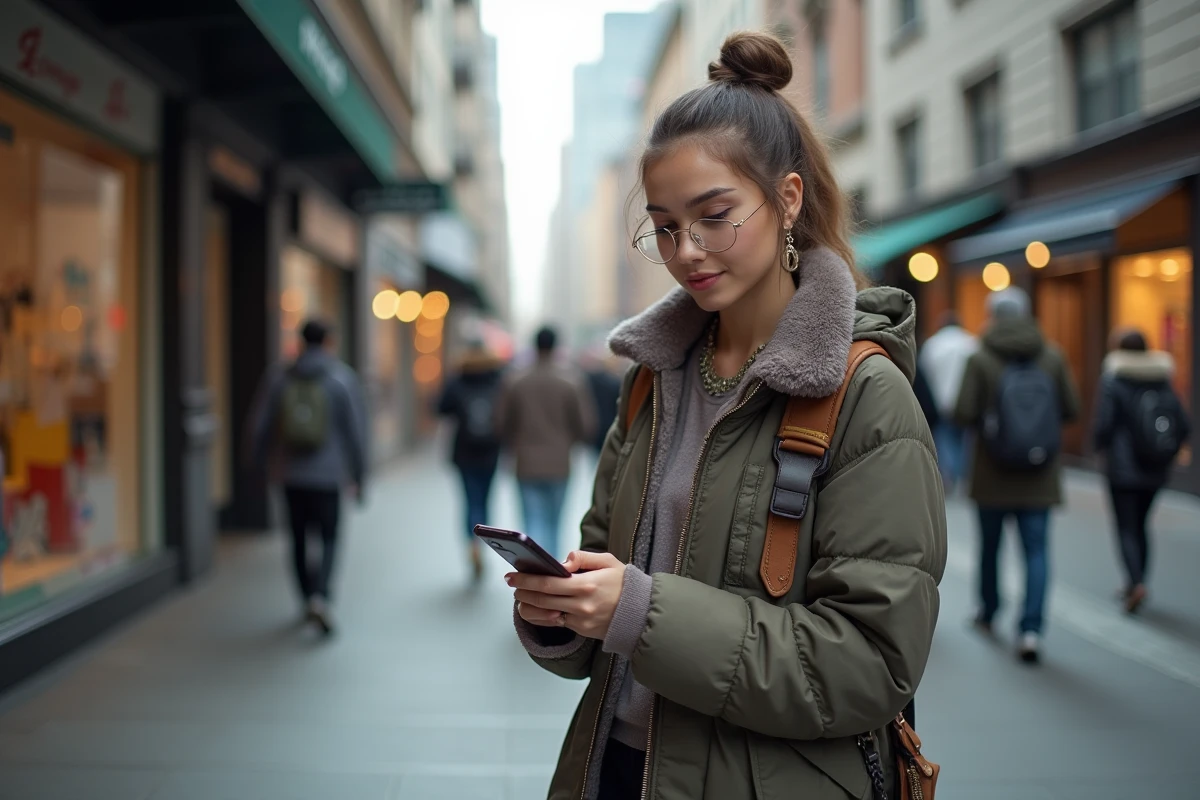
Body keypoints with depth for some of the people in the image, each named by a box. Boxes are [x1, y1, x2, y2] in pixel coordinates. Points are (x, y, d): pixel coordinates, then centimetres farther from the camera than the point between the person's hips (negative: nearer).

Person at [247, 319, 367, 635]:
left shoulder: (278, 377, 1)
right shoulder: (343, 378, -5)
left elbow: (259, 425, 2)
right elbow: (356, 430, -5)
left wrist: (260, 464, 15)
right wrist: (359, 476, 3)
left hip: (291, 473, 2)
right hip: (328, 475, -2)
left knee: (299, 538, 16)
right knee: (329, 539, 5)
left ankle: (309, 598, 24)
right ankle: (320, 595, -16)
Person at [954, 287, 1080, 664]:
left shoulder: (980, 358, -9)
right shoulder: (1052, 356, -2)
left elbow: (963, 414, -14)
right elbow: (1071, 409, 0)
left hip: (993, 475, -1)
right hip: (1040, 476, 1)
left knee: (990, 544, 17)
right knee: (1036, 549, 2)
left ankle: (988, 612, 34)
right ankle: (1031, 628, -10)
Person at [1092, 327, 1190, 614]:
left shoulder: (1113, 382, -10)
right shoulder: (1162, 382, 4)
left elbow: (1103, 425, -16)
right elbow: (1184, 426, 2)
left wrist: (1101, 447, 4)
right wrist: (1166, 454, 13)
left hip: (1123, 469, -5)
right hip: (1155, 471, 5)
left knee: (1126, 528, 0)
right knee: (1141, 525, 17)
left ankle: (1137, 582, -17)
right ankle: (1135, 585, 23)